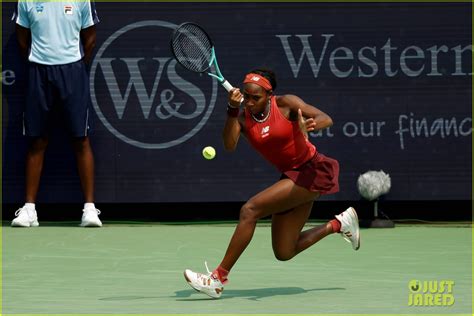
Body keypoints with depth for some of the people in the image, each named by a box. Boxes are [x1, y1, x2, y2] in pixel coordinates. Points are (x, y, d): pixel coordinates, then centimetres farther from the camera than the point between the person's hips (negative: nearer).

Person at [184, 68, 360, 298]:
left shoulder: (286, 104, -13)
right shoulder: (243, 118, -1)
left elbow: (326, 119, -20)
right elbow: (229, 145, -19)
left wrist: (310, 124, -42)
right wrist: (232, 109, -29)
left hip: (311, 171, -7)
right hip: (290, 176, 7)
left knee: (250, 210, -21)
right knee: (283, 253, 8)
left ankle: (219, 278, -16)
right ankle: (338, 224, 30)